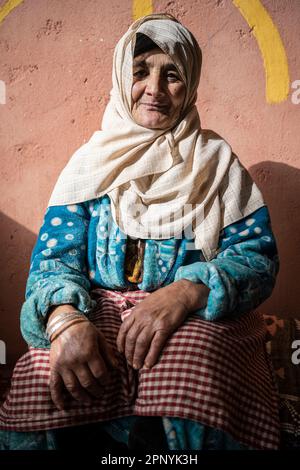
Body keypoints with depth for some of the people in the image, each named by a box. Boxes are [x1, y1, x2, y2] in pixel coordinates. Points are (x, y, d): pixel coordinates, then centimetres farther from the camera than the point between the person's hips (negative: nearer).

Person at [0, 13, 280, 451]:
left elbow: (257, 255, -3)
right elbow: (54, 255, 1)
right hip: (95, 314, 2)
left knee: (194, 424, -33)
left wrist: (185, 292, -25)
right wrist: (65, 318, -23)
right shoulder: (91, 161, 9)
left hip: (197, 319, 0)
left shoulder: (216, 162, 6)